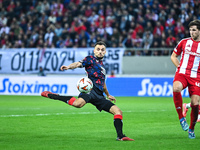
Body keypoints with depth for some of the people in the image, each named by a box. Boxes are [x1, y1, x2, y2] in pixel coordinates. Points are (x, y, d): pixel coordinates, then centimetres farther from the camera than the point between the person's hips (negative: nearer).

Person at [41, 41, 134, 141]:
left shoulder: (102, 65, 32)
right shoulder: (90, 59, 10)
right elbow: (79, 64, -9)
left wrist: (108, 95, 51)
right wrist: (68, 67, -30)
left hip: (99, 95, 8)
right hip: (90, 89, -8)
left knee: (118, 111, -1)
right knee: (78, 103, -38)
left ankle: (120, 136, -2)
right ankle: (50, 95, -27)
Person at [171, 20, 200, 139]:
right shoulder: (184, 42, 8)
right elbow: (173, 56, 20)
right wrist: (180, 67, 7)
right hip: (182, 74, 0)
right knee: (176, 88, -34)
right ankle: (181, 118, -21)